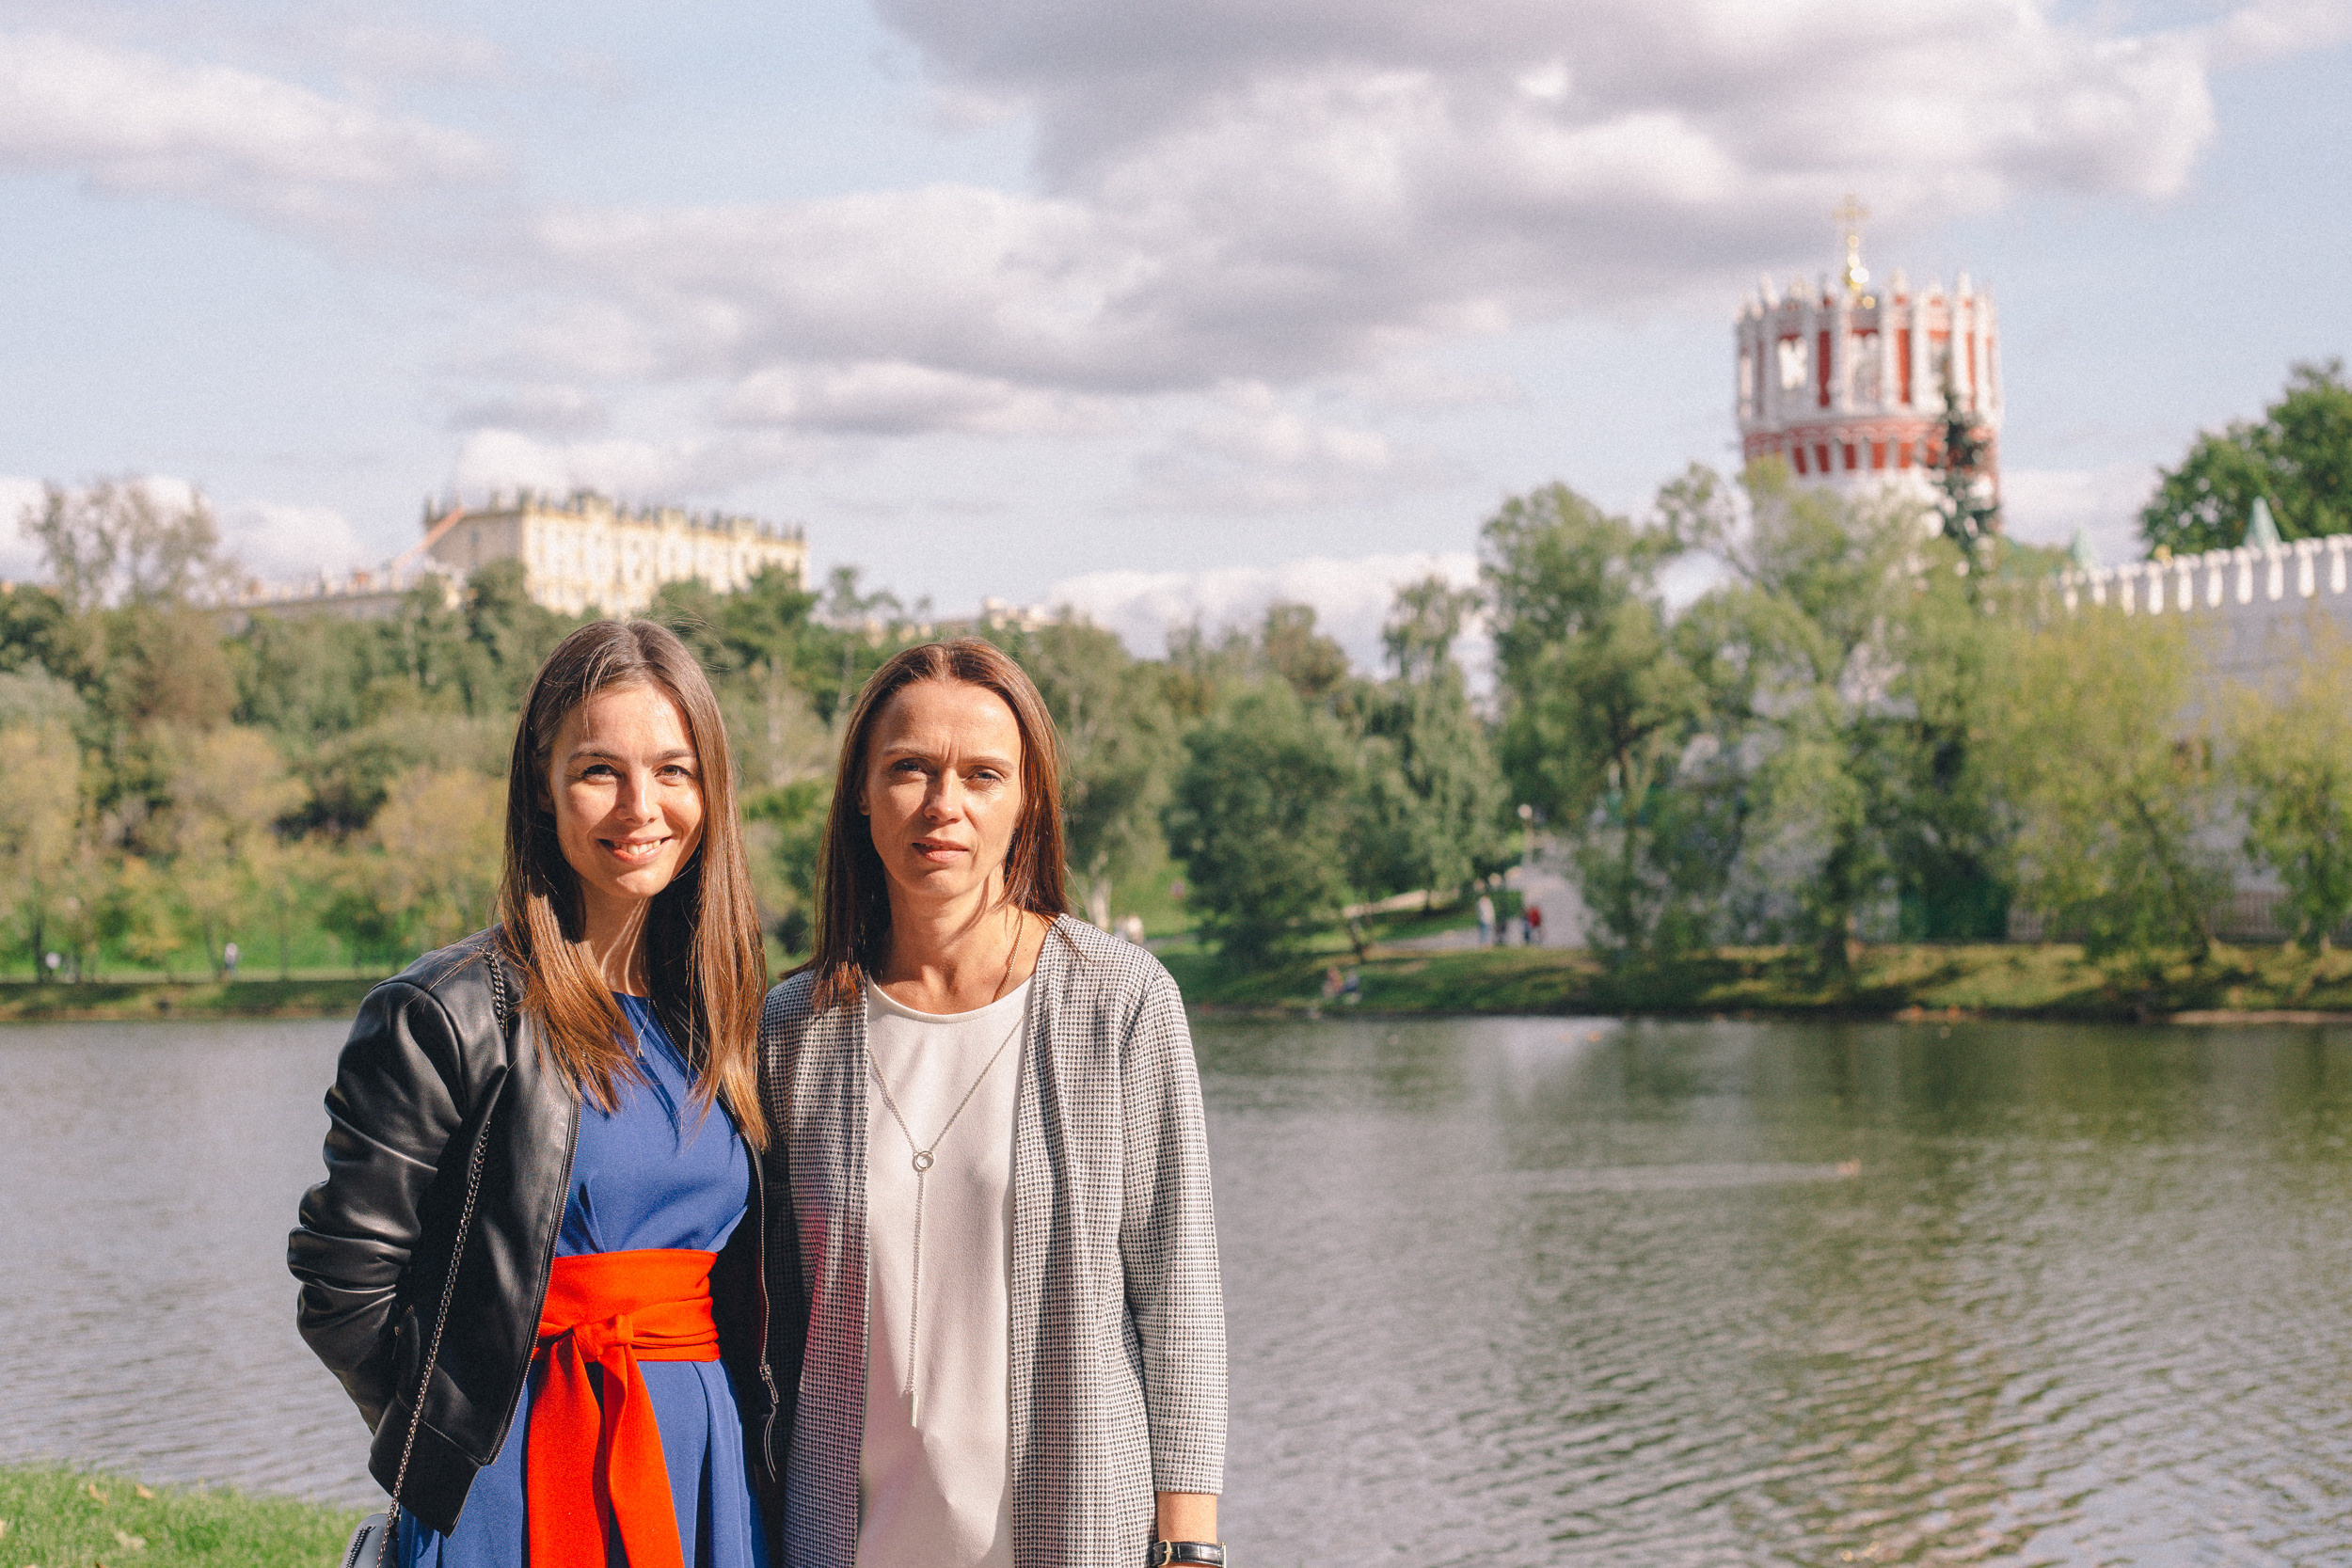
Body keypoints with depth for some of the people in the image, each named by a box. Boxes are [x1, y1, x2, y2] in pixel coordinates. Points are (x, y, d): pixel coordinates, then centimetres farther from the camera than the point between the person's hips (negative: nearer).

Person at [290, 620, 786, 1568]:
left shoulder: (724, 1015, 7)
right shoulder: (446, 1017, -10)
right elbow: (344, 1286, -10)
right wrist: (451, 1442, -4)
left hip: (713, 1472, 5)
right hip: (527, 1484, -5)